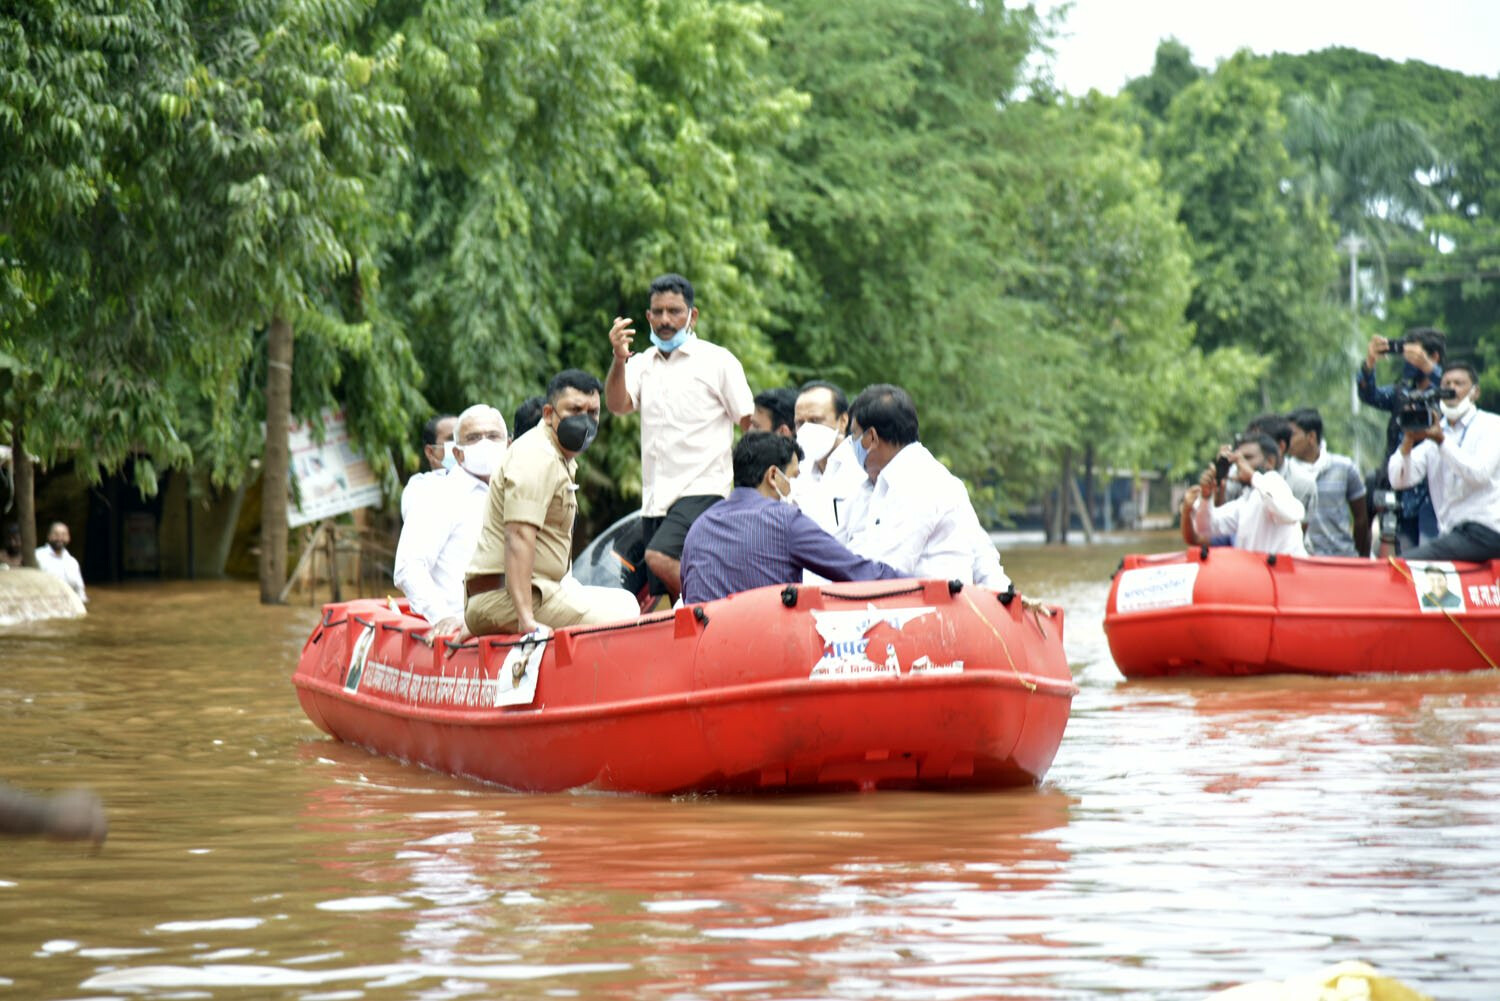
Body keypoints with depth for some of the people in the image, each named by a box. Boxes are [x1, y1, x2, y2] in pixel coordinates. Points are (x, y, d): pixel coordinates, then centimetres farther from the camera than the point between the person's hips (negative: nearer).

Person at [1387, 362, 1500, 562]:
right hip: (1450, 533, 6)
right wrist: (1408, 442, -14)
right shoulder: (1433, 432, 17)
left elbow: (1479, 474, -14)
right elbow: (1399, 480, 4)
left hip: (1484, 531, -6)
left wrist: (1442, 441, -21)